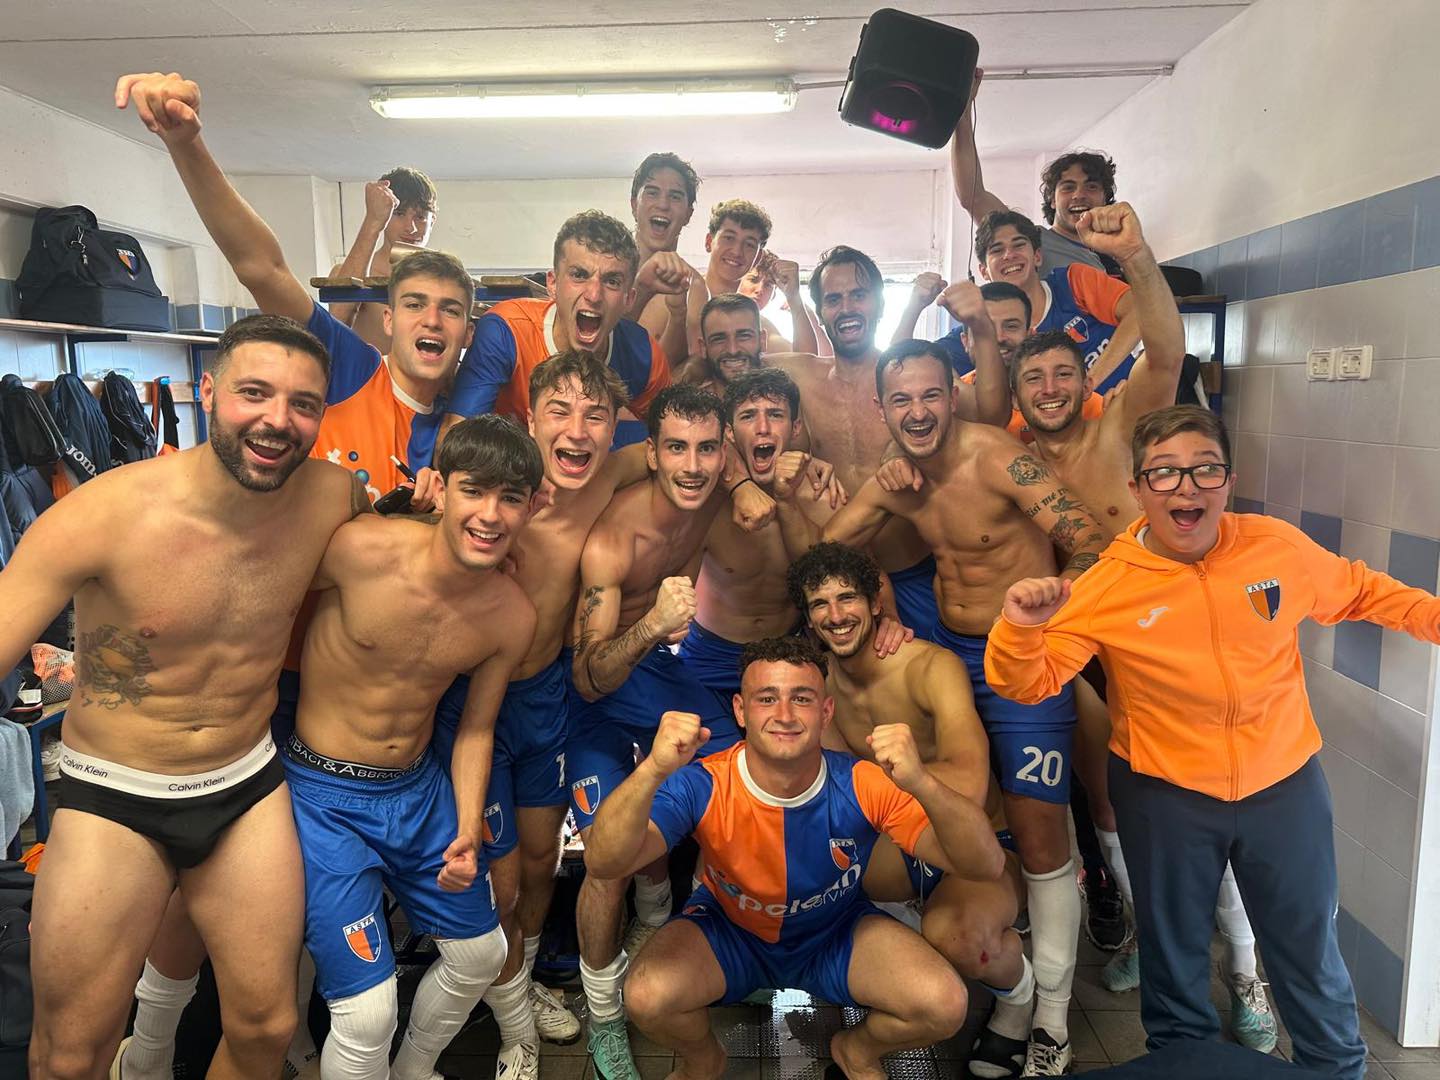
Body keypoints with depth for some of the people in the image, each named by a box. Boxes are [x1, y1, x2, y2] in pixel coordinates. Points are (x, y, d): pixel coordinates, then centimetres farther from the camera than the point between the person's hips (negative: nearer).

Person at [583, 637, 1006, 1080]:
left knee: (944, 1004, -22)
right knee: (648, 996, -28)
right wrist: (652, 771, -58)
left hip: (838, 933, 1)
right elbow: (603, 863, -39)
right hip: (729, 931, 0)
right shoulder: (703, 787, -28)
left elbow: (986, 865, -31)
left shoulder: (865, 786, -26)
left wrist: (922, 783, -52)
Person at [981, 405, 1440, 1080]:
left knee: (1310, 950, 20)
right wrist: (1022, 628, -35)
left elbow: (1359, 591, 10)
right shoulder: (1106, 588, -16)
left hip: (1284, 783, 2)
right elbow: (1026, 682, -16)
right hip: (1164, 796, -1)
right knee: (1175, 954, 20)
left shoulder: (1279, 547, -10)